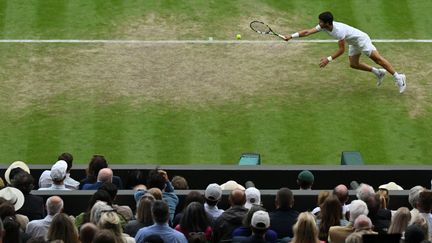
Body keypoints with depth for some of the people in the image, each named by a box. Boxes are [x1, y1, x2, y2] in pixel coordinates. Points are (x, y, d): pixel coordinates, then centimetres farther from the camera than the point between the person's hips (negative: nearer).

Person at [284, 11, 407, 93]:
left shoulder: (339, 30, -36)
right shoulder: (323, 26, -12)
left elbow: (341, 50, -29)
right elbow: (307, 32, -11)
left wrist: (328, 59, -30)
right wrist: (292, 36, -20)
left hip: (361, 39, -9)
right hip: (353, 43, 9)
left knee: (377, 58, -14)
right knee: (353, 64, 11)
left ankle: (398, 77, -14)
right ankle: (379, 72, 22)